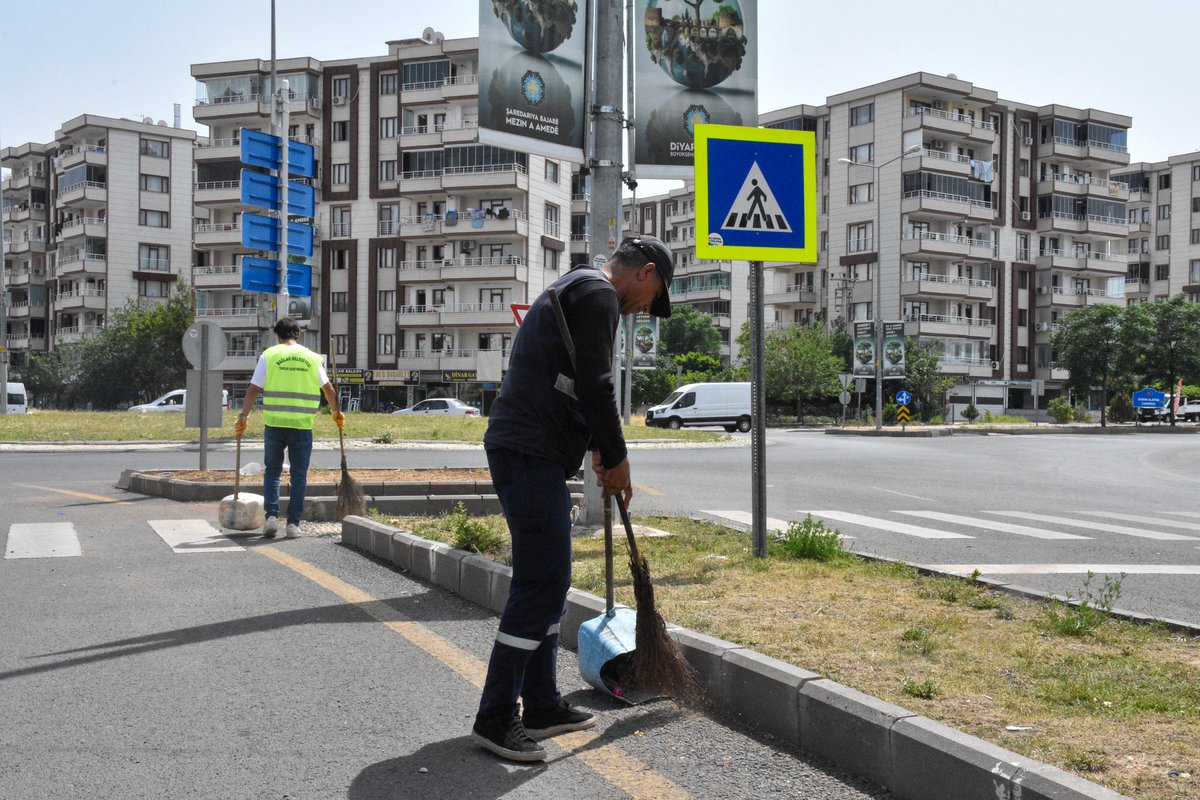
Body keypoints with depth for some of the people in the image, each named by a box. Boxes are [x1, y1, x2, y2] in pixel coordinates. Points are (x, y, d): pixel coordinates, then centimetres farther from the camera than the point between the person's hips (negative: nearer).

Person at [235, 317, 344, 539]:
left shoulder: (269, 355, 2)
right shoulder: (312, 357, 7)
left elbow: (253, 389, -1)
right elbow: (328, 389, 14)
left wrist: (243, 417, 5)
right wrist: (337, 413, 27)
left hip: (274, 423, 0)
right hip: (302, 425, 1)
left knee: (272, 472, 14)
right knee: (299, 477, 8)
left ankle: (271, 516, 3)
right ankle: (293, 524, 6)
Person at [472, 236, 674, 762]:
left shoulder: (573, 290, 26)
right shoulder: (599, 294, -8)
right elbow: (595, 384, -17)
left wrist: (598, 451, 20)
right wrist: (616, 458, -6)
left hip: (523, 449, 11)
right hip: (531, 455, -11)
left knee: (549, 581, 14)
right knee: (541, 584, -9)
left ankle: (541, 705, 22)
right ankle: (495, 718, -3)